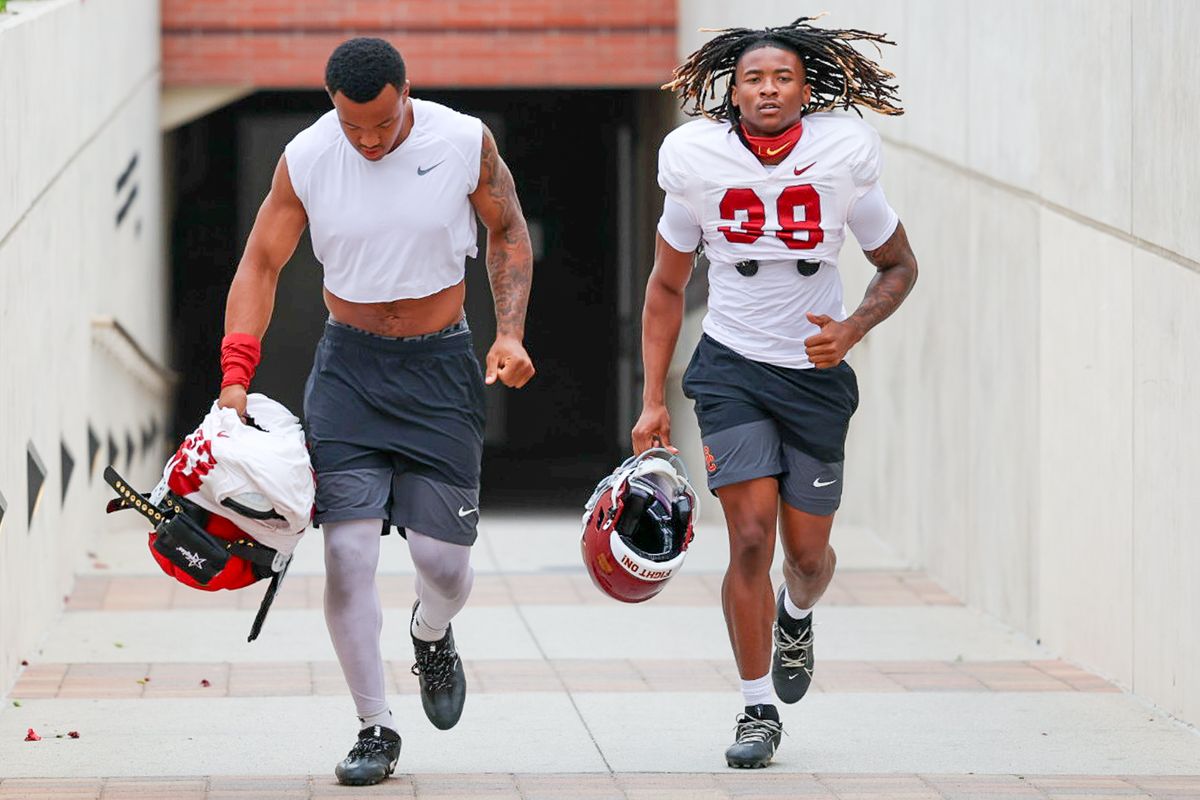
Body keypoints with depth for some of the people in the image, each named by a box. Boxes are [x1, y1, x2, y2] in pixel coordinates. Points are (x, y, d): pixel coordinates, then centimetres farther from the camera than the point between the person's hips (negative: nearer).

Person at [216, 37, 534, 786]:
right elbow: (261, 264, -1)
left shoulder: (464, 142, -10)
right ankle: (376, 729, 2)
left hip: (439, 363, 0)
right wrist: (236, 374, -10)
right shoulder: (305, 158, -9)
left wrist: (511, 332, -6)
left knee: (443, 557, -3)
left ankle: (433, 635, 35)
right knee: (348, 550, -11)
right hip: (349, 363, 0)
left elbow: (508, 231, 6)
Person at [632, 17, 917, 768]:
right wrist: (653, 401, 1)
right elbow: (667, 288, 5)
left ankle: (796, 616, 45)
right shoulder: (699, 164, -8)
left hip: (817, 374, 1)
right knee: (751, 536, -13)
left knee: (808, 551, 7)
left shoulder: (842, 159, -9)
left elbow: (899, 265, 6)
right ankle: (758, 711, 1)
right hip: (732, 367, -1)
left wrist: (853, 328, -13)